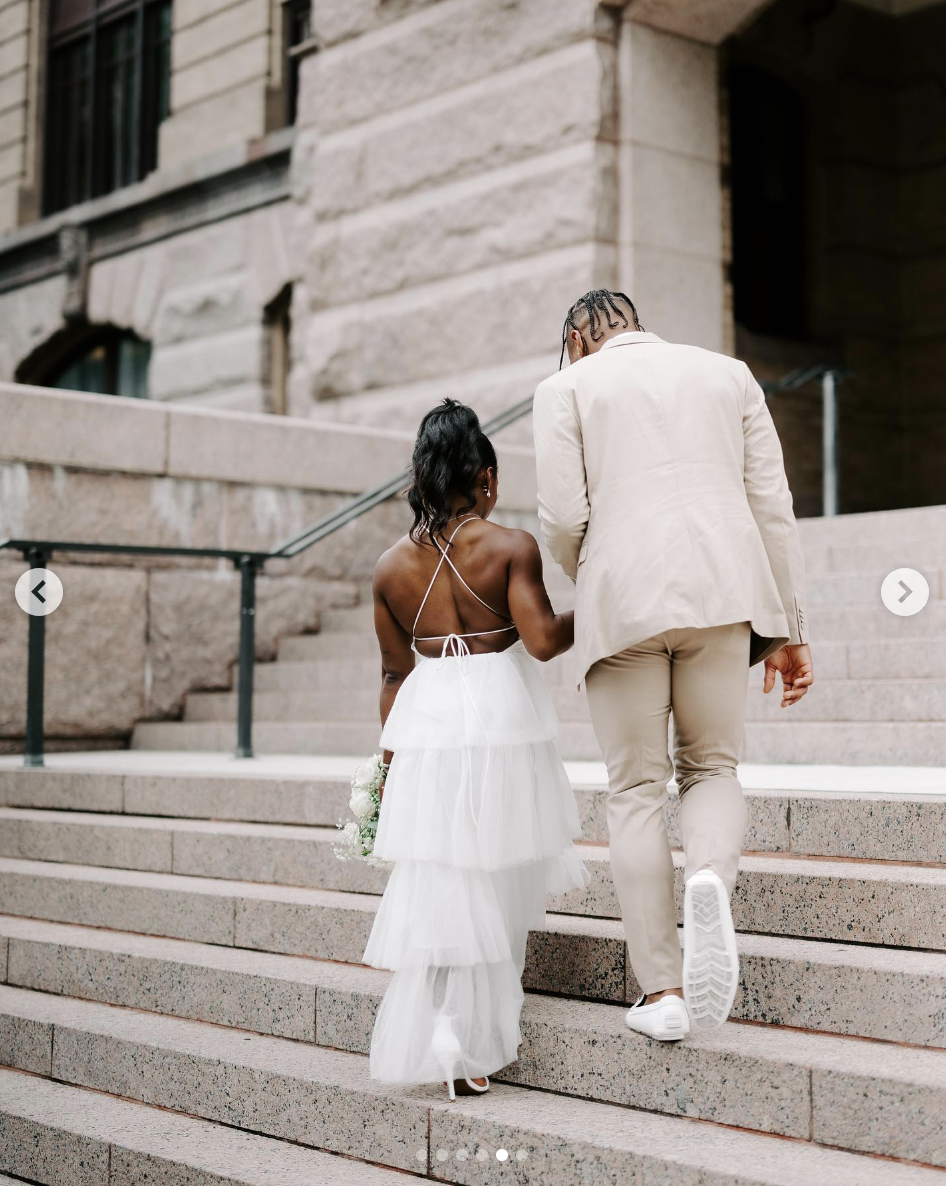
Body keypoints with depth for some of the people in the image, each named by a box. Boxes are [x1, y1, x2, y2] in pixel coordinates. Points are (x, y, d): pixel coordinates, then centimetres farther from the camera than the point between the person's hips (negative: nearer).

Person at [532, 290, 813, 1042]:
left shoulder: (566, 388, 9)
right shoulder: (727, 373, 17)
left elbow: (563, 518, -2)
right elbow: (772, 504, 11)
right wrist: (789, 629, 14)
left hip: (622, 599, -2)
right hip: (722, 590, 2)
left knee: (636, 790, 7)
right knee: (711, 766, 16)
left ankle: (662, 991, 6)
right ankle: (711, 878, -17)